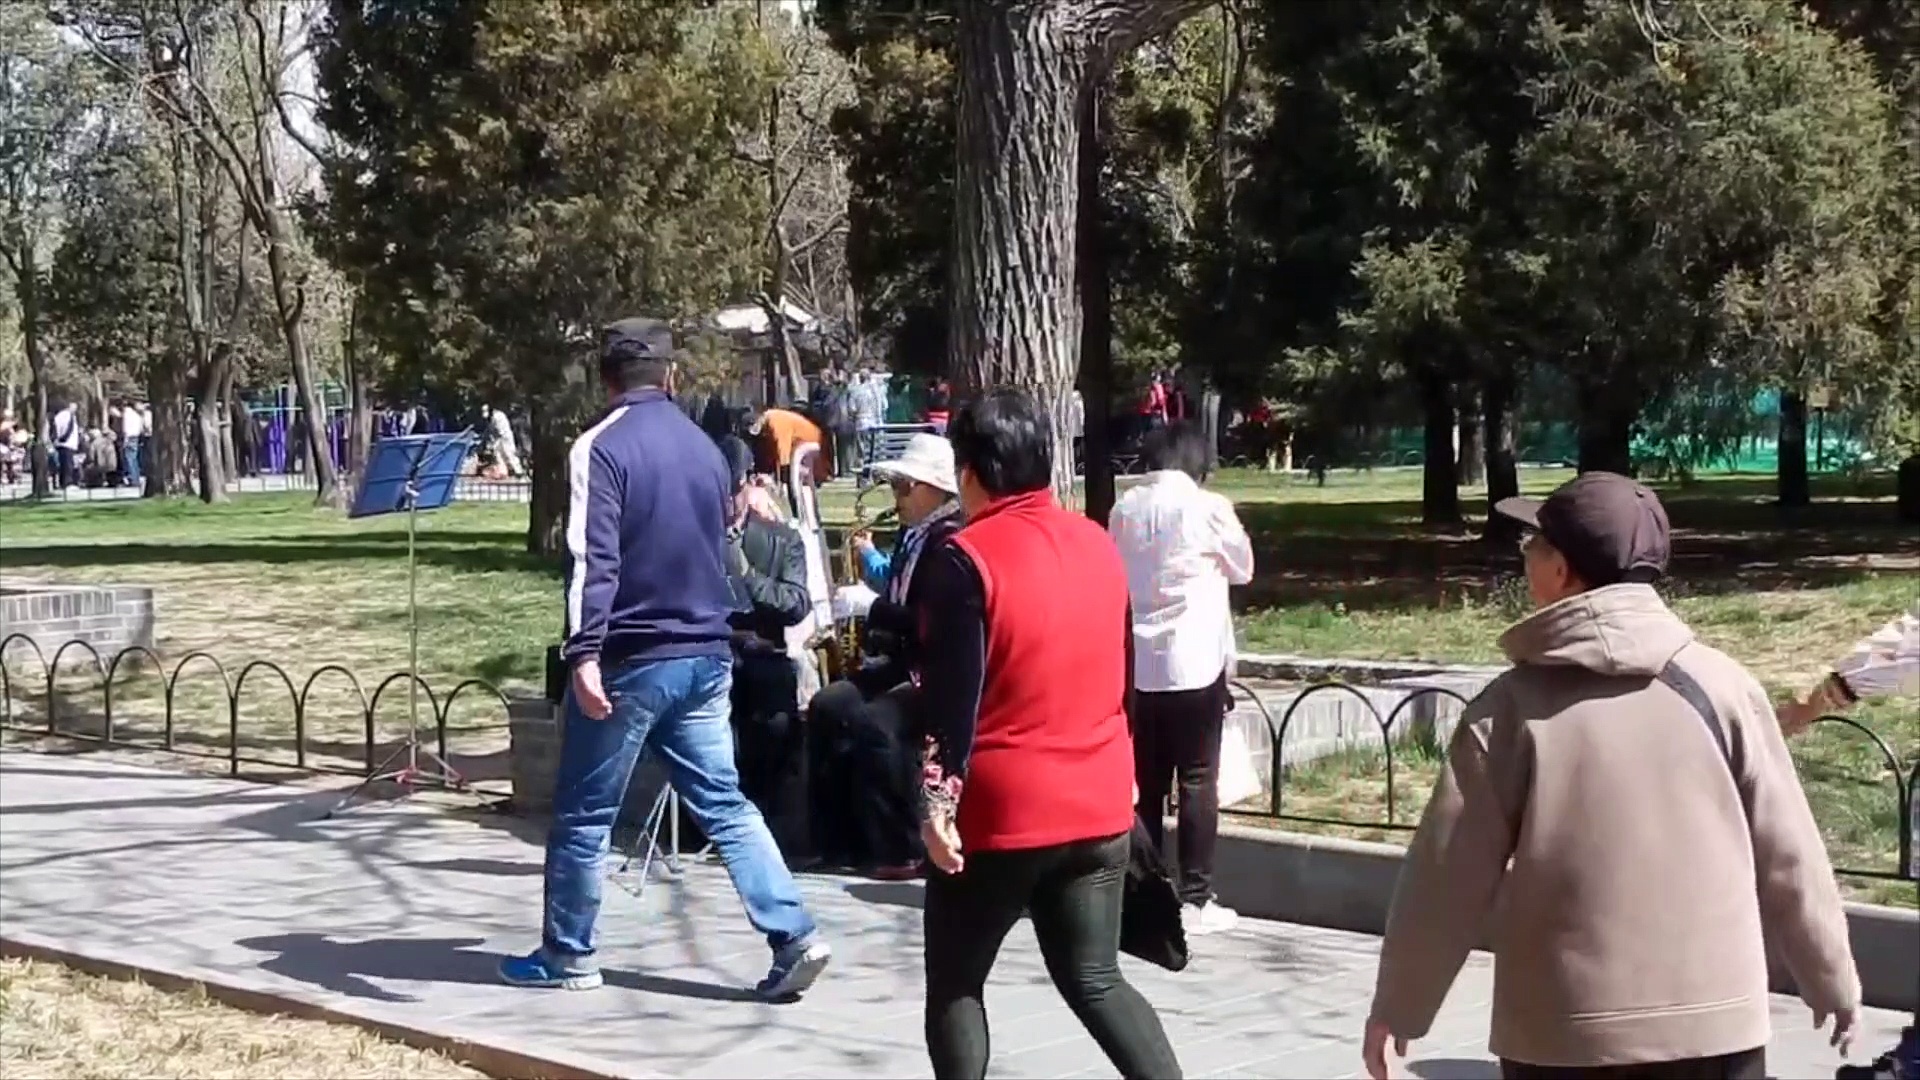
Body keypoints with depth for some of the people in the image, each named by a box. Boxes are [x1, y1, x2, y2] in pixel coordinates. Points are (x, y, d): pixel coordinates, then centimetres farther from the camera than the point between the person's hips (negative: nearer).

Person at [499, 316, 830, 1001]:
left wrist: (583, 653, -26)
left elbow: (592, 559, -21)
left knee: (583, 814, 7)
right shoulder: (705, 448, 12)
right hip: (706, 658, 6)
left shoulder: (601, 449, -10)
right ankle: (794, 937, -2)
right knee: (724, 804, 7)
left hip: (631, 661, -6)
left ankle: (567, 956, 17)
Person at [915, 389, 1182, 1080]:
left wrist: (938, 798, -13)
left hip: (999, 810, -6)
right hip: (1099, 803, 6)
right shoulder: (1099, 545, 8)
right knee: (1095, 979, 12)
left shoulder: (965, 559, -12)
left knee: (953, 985, 10)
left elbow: (952, 692, -17)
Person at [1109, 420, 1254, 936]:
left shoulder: (1124, 509, 3)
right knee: (1198, 783, 2)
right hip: (1197, 662, -4)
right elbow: (1243, 568, 6)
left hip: (1139, 663, 4)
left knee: (1147, 783, 11)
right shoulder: (1208, 507, -8)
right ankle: (1194, 899, 3)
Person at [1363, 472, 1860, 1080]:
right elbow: (1786, 857, 3)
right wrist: (1832, 981, 18)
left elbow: (1447, 872, -3)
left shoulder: (1515, 704, -7)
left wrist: (1398, 1005, 10)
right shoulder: (1722, 685, -3)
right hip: (1713, 1024, 1)